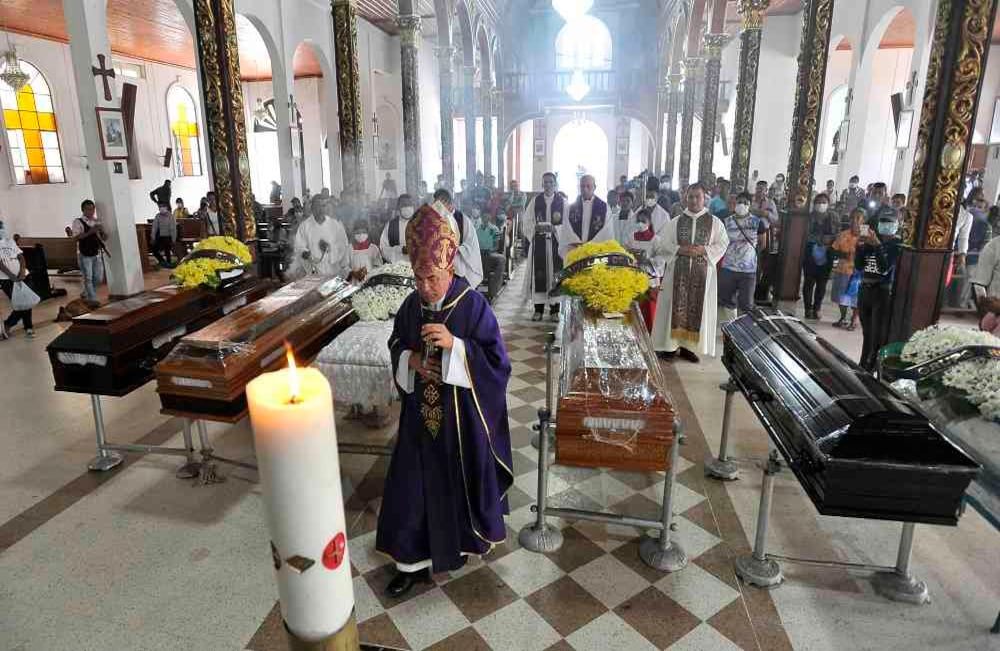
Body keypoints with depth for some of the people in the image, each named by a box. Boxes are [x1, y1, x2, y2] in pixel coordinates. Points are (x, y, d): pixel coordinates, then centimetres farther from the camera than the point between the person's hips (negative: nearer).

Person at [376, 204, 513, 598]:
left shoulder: (474, 305, -17)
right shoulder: (412, 305, -3)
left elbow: (497, 360, -17)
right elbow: (395, 346, 11)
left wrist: (454, 345, -30)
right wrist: (411, 360, -11)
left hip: (462, 413, -3)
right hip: (421, 413, 4)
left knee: (462, 476, 15)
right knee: (417, 481, 9)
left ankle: (468, 535, 45)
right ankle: (413, 559, 25)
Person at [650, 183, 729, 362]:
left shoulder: (714, 222, 4)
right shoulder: (676, 222, 5)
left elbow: (723, 244, 2)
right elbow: (660, 244, 3)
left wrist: (703, 250, -14)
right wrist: (680, 249, -12)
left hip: (702, 273, 0)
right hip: (677, 271, 0)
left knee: (697, 307, 2)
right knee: (676, 306, -1)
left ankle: (688, 346, 12)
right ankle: (670, 344, 7)